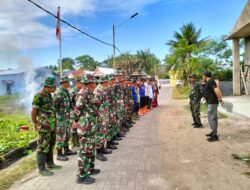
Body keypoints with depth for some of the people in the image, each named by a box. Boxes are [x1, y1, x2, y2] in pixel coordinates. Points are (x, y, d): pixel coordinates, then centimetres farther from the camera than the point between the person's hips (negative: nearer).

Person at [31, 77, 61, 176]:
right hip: (44, 127, -9)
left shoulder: (49, 95, 10)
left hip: (51, 126, 9)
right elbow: (33, 112, -13)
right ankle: (42, 169, 11)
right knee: (43, 147, 0)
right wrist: (35, 124, -3)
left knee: (51, 145, 17)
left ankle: (50, 163, 31)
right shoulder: (39, 96, -17)